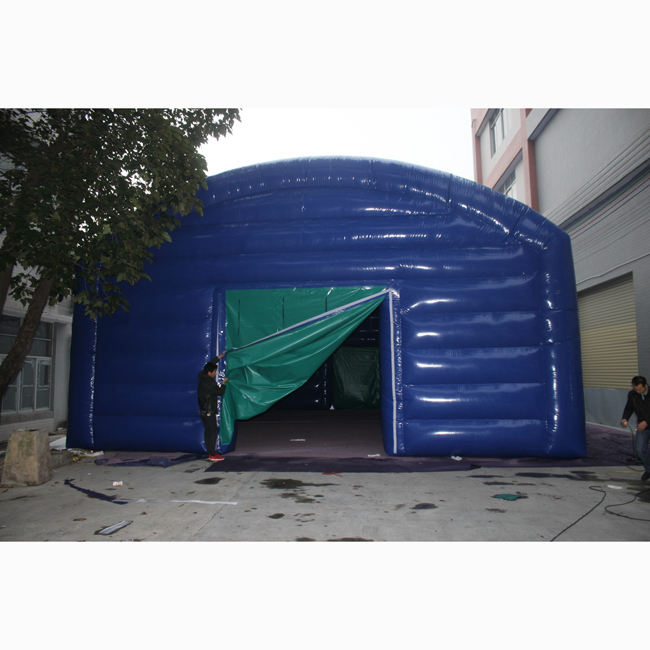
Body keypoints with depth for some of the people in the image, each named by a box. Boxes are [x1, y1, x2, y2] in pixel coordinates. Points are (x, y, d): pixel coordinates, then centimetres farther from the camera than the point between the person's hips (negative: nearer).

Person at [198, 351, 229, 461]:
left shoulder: (201, 376, 3)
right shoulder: (210, 383, -21)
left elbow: (209, 364, 17)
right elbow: (220, 392, -10)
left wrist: (220, 357, 22)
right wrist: (223, 383, 5)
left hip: (203, 410, 9)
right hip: (208, 411, -9)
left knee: (207, 431, 13)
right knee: (213, 432, -4)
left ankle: (210, 453, 19)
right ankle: (213, 455, -3)